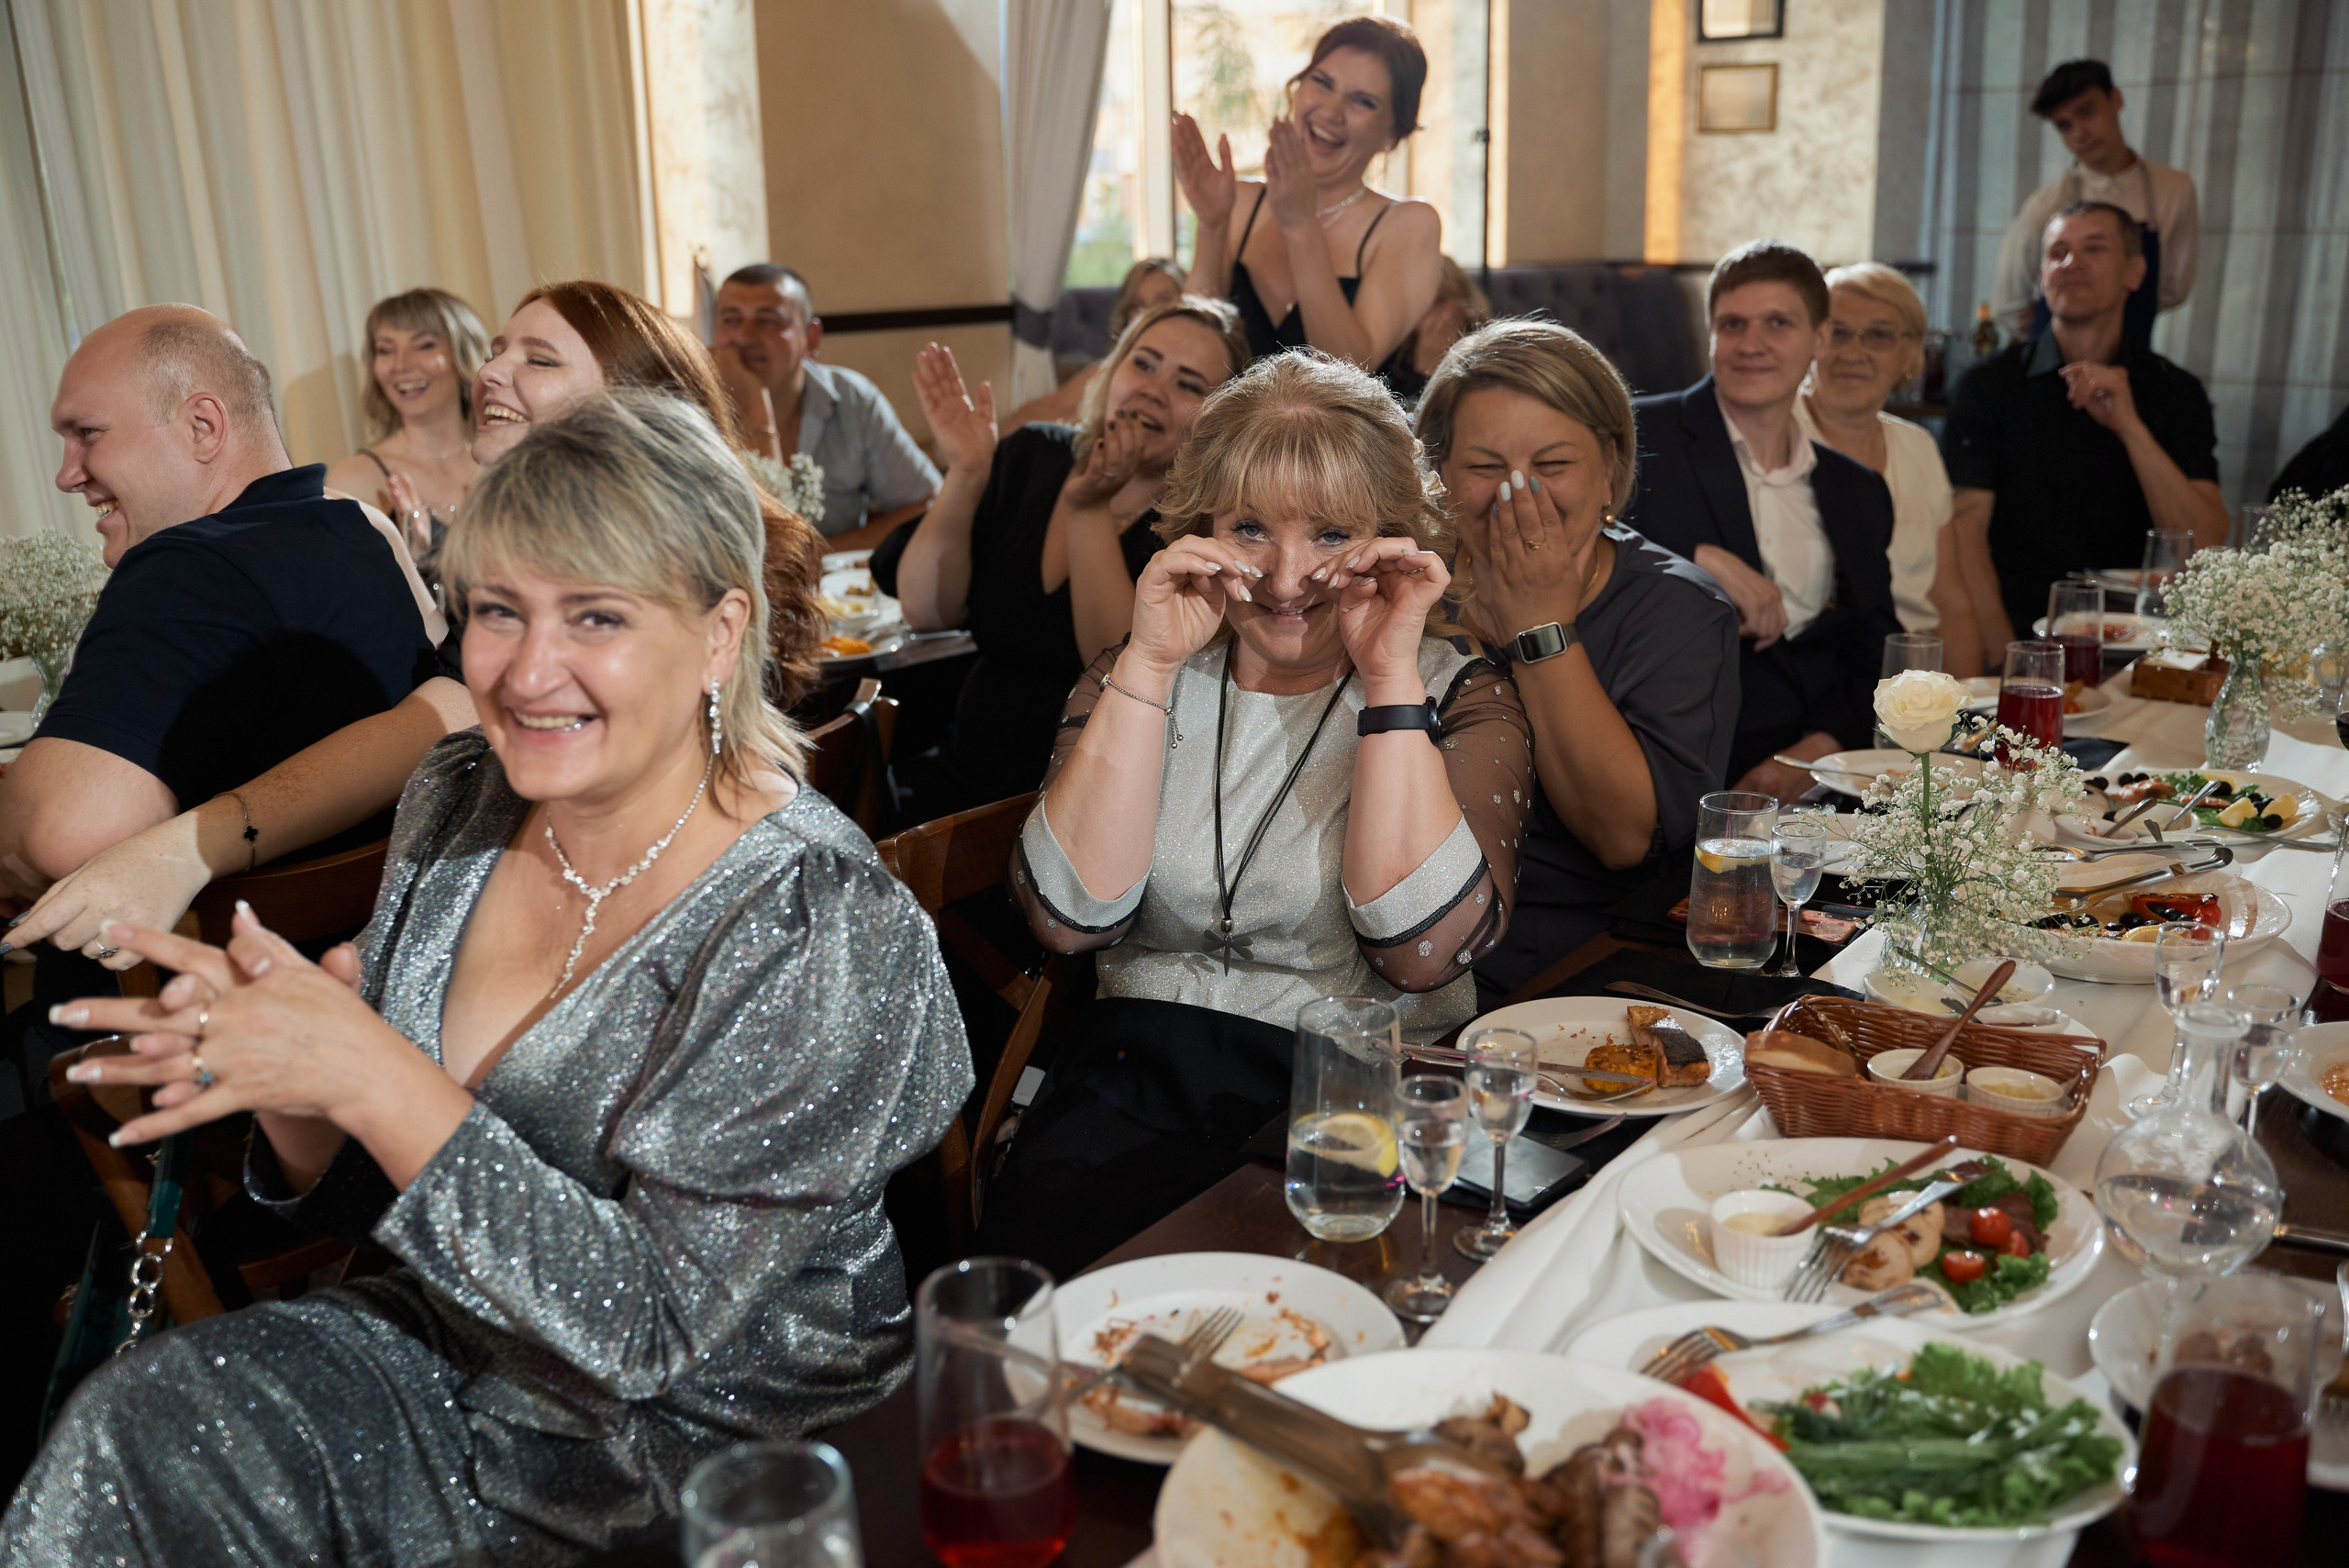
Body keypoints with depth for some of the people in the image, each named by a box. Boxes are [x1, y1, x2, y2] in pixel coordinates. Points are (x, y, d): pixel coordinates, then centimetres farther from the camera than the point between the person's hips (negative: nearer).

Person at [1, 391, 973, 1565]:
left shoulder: (822, 931, -22)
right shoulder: (458, 803, -3)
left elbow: (648, 1322, -23)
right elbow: (364, 1194, 7)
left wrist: (370, 1073, -28)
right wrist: (290, 1098, -16)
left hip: (696, 1452, -5)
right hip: (451, 1358, 5)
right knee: (128, 1432, -18)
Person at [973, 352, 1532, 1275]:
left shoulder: (1456, 695, 4)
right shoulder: (1137, 681, 9)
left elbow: (1425, 948, -15)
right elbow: (1069, 919, -9)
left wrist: (1390, 674, -15)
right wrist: (1150, 664, -11)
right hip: (1144, 1070, 2)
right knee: (1034, 1243, -28)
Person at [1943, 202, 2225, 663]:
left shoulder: (2176, 393, 9)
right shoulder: (1988, 386, 4)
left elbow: (2204, 547, -2)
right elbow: (1963, 536, -6)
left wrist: (2129, 426, -13)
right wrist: (2005, 656, -21)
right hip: (2019, 632, -2)